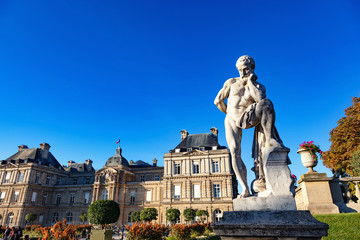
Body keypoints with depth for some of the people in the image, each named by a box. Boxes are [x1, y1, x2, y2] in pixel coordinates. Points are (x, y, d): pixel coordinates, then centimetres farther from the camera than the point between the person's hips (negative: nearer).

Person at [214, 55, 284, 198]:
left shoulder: (259, 87, 7)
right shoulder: (231, 82, 9)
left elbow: (259, 98, -19)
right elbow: (218, 101, 11)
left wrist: (250, 81, -8)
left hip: (246, 119, -1)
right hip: (231, 121, 1)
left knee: (266, 103, -28)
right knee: (235, 153, -13)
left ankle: (270, 141, -30)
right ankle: (245, 189, -11)